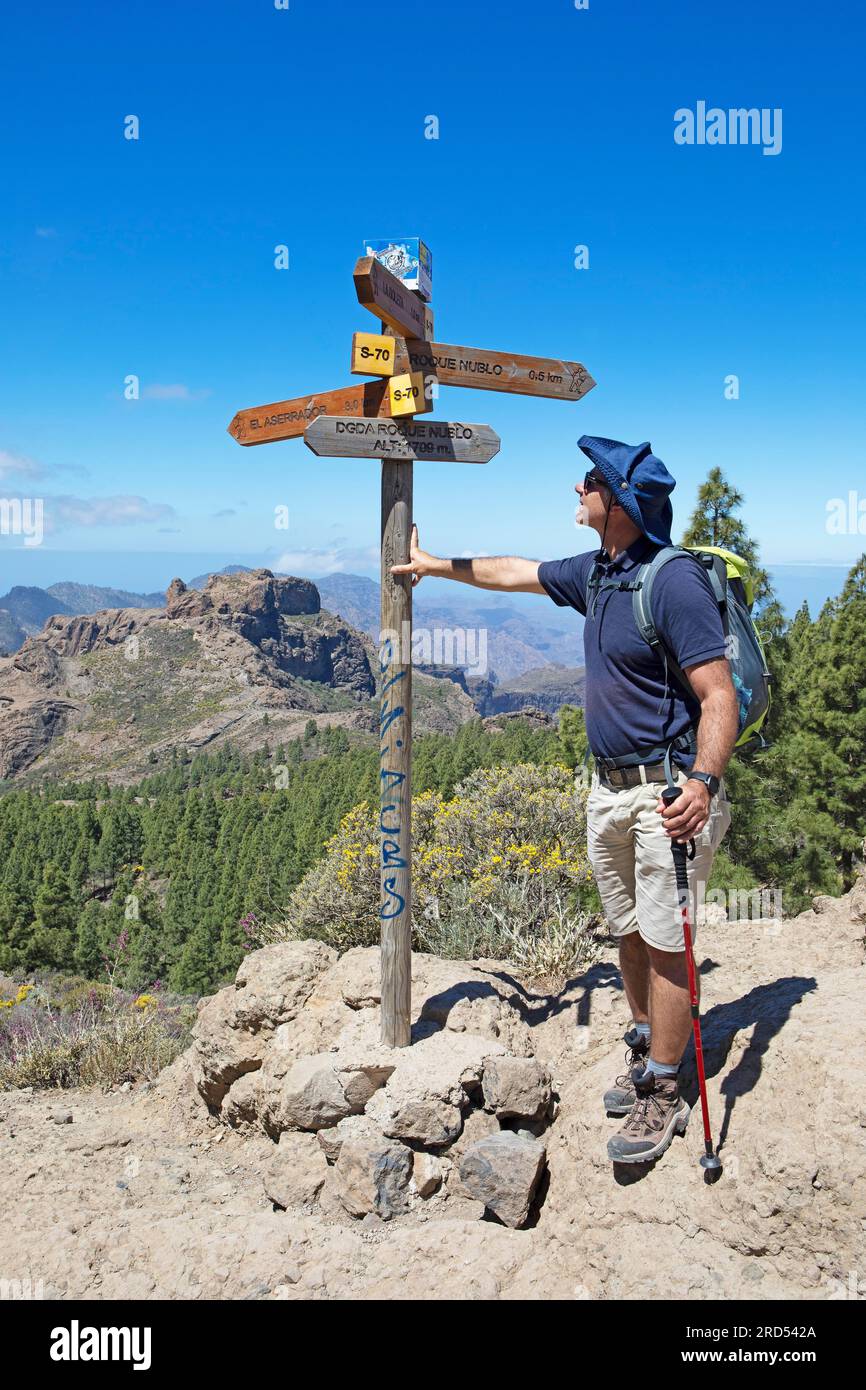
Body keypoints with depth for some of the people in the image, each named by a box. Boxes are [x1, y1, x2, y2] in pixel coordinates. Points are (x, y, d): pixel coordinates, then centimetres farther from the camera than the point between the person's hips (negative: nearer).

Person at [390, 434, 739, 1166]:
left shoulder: (675, 581, -19)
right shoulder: (595, 573, 8)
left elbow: (719, 695, -23)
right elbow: (516, 572, 25)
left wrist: (702, 782, -36)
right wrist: (433, 565, 33)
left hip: (668, 789, -8)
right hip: (609, 787, 8)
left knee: (664, 941, -1)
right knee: (629, 934, 17)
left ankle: (662, 1095, 12)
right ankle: (646, 1053, 34)